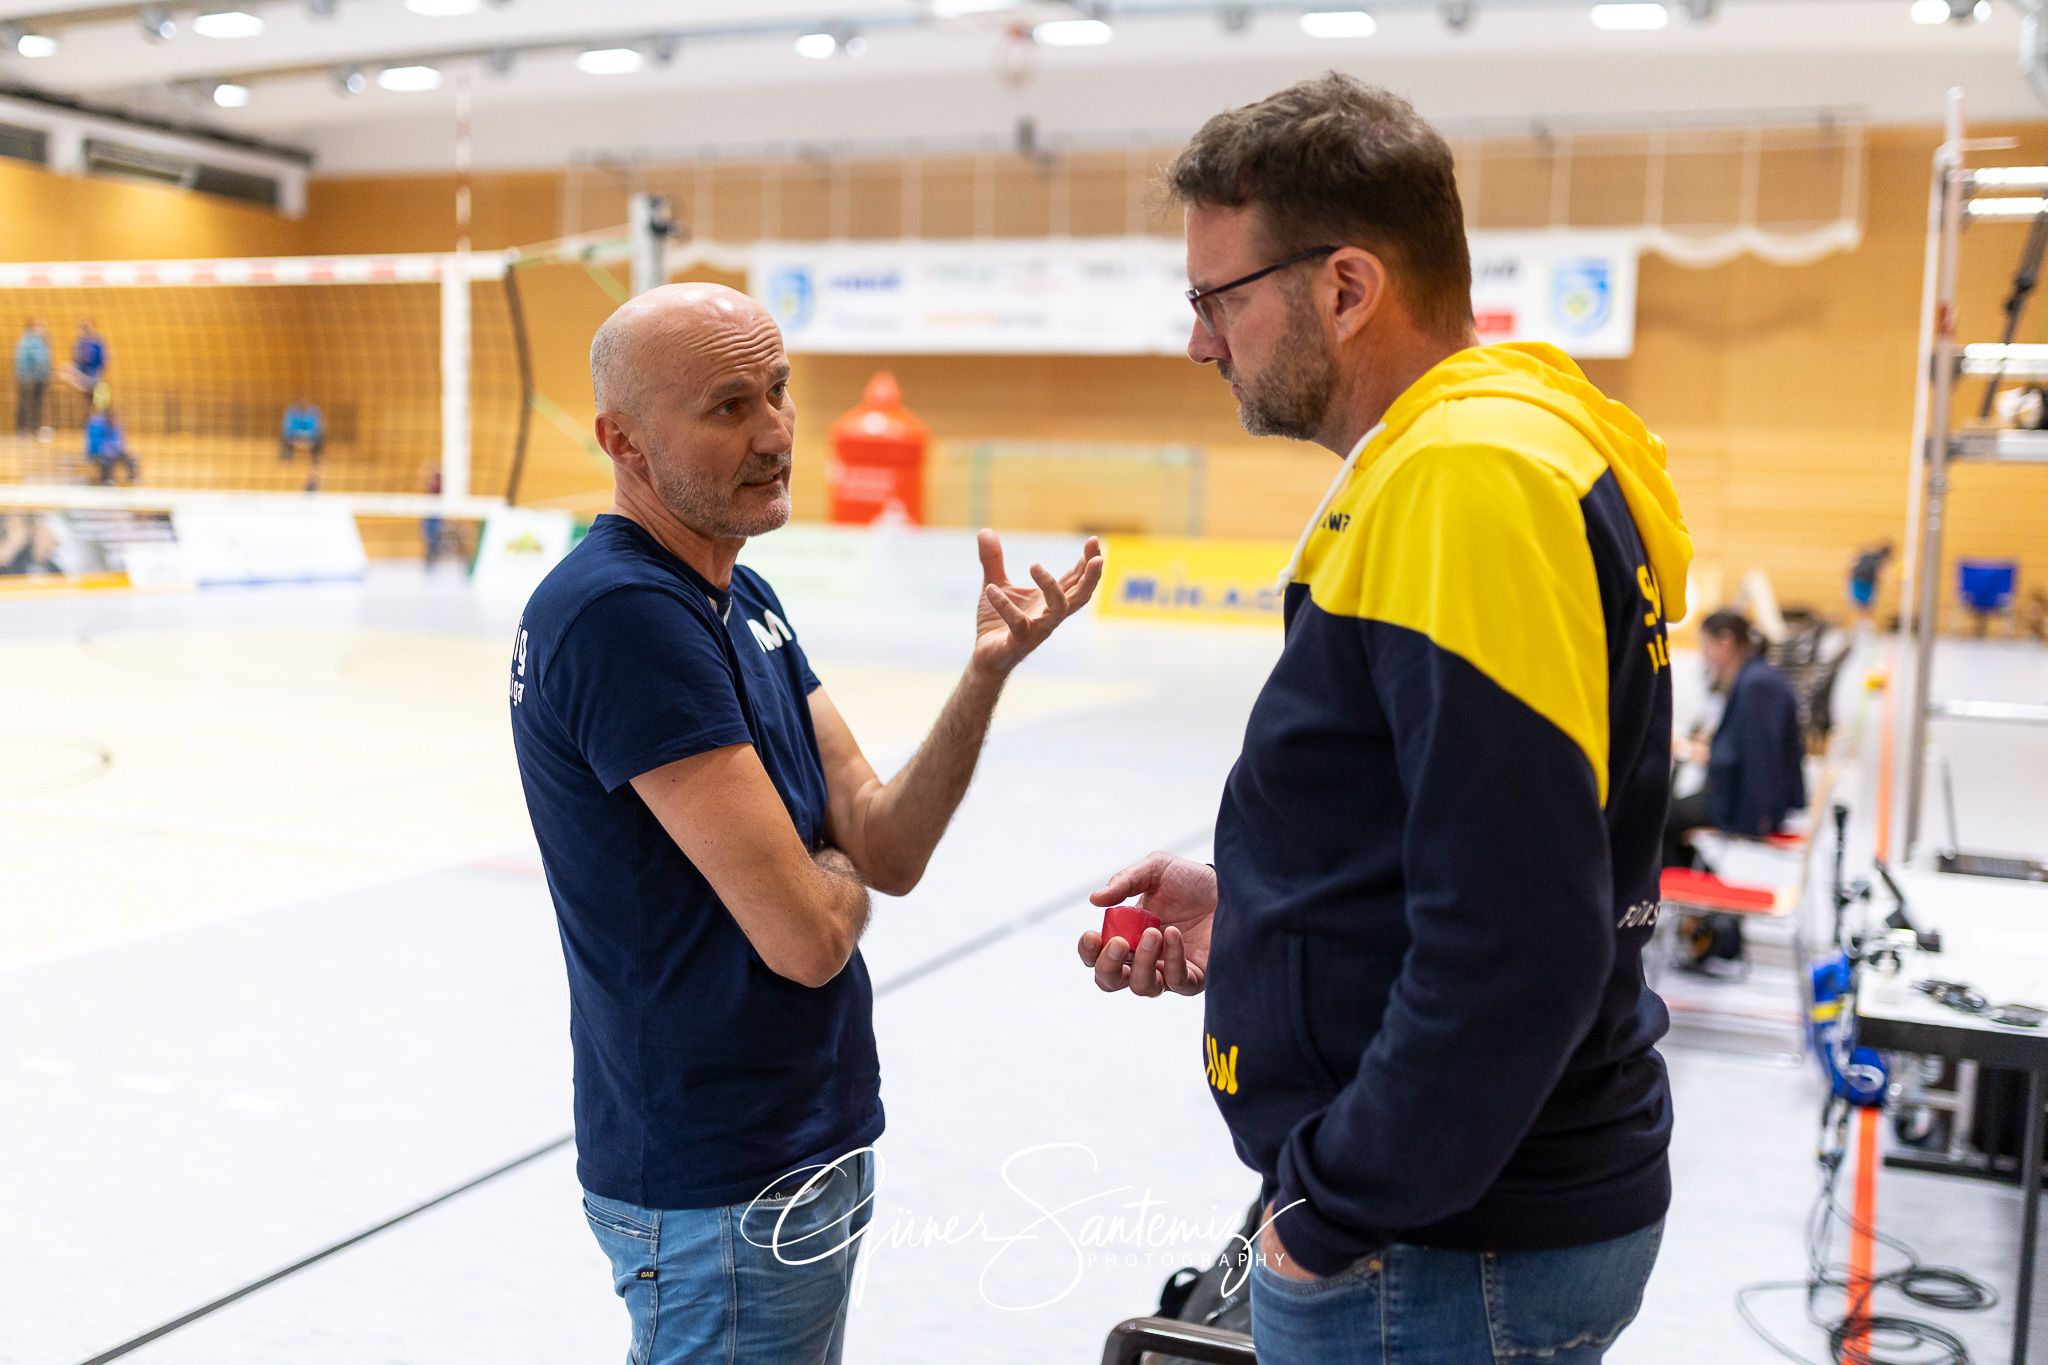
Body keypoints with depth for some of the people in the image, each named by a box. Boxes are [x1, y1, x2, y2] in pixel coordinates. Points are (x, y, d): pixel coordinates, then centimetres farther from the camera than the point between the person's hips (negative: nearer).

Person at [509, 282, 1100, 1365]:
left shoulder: (745, 600, 7)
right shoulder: (625, 612, -24)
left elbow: (889, 849, 0)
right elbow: (807, 935, -25)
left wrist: (987, 671, -14)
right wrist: (838, 871, -3)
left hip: (805, 1143, 9)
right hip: (726, 1192, -9)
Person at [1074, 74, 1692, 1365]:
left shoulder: (1471, 477, -22)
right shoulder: (1435, 462, 10)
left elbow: (1512, 942, -27)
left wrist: (1334, 1215, -18)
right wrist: (1251, 911, 9)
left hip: (1438, 1256, -9)